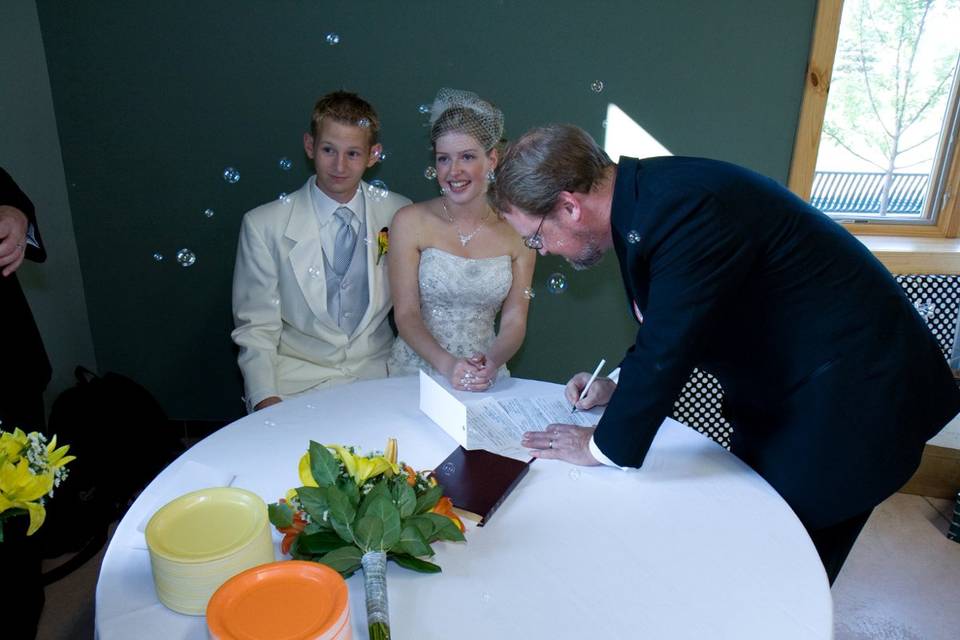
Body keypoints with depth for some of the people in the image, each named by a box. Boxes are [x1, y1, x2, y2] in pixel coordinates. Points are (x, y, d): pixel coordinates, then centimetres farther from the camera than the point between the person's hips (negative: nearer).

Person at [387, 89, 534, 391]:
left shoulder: (516, 229, 2)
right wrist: (448, 364, -20)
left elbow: (514, 321, 2)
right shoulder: (411, 222, -2)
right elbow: (406, 314, -5)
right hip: (416, 371, -1)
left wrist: (492, 364, -17)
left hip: (484, 379, 1)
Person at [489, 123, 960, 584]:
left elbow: (667, 348, -27)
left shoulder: (684, 207, -30)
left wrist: (604, 447, -14)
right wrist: (622, 385, 3)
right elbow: (670, 326, 13)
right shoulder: (646, 193, 0)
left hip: (849, 396, -9)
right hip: (783, 390, 9)